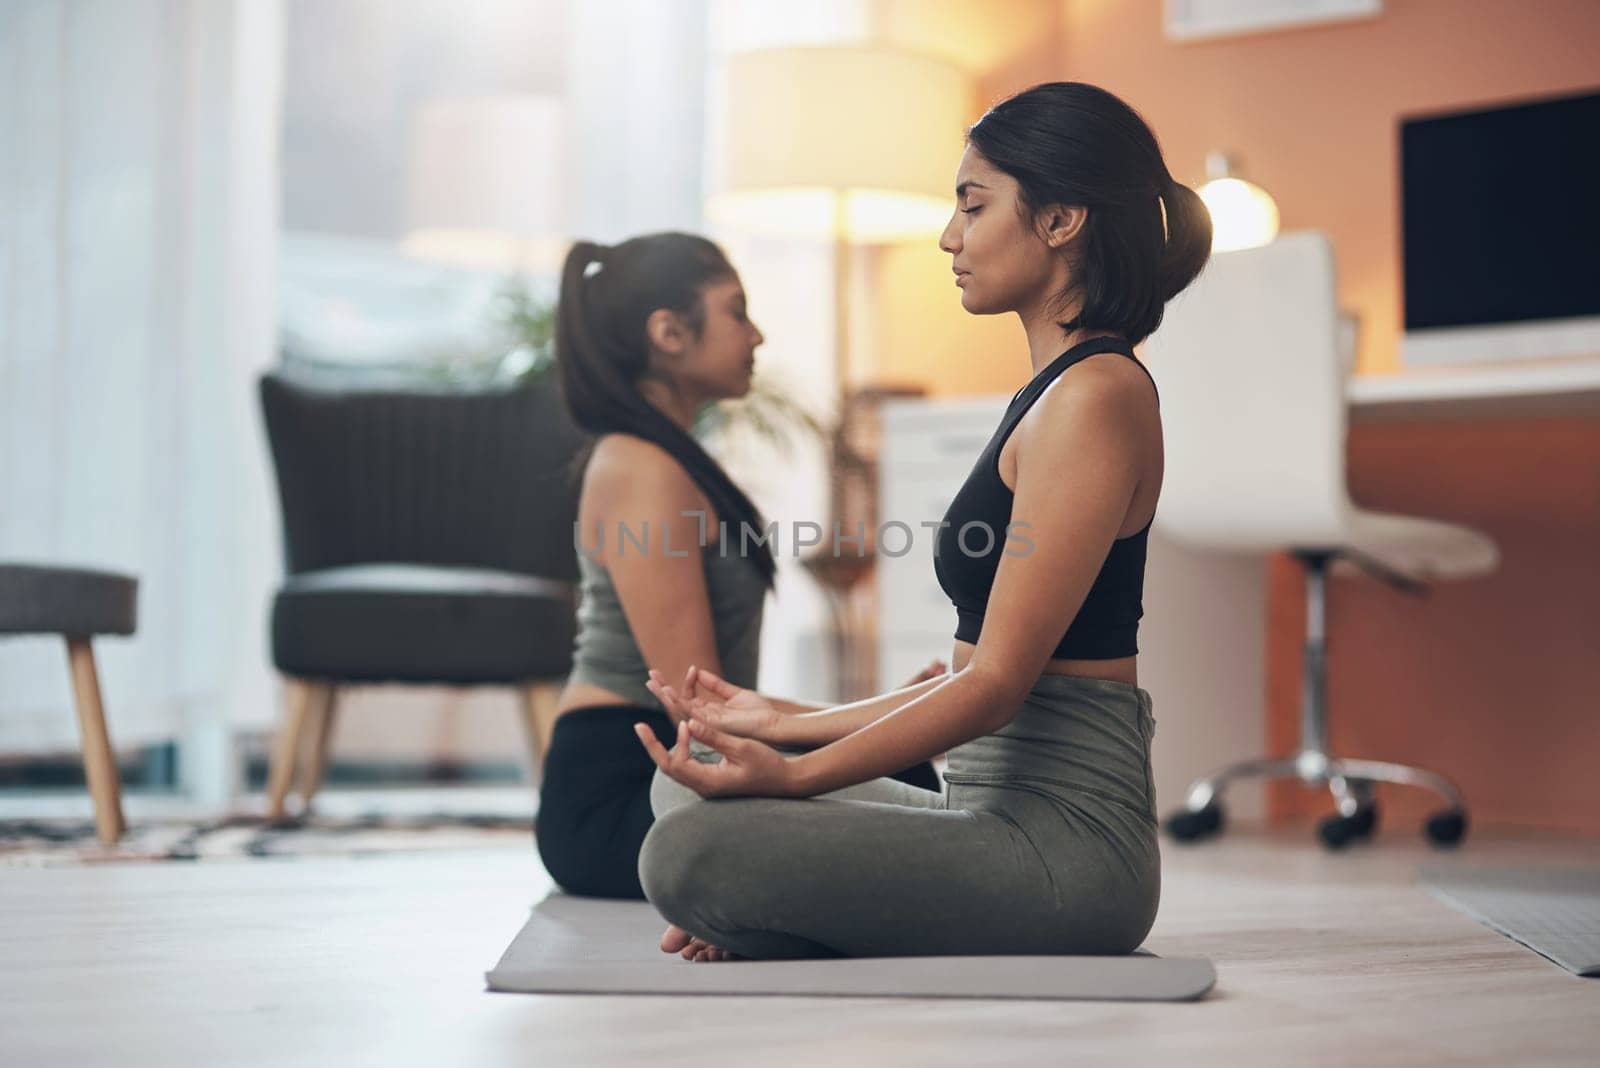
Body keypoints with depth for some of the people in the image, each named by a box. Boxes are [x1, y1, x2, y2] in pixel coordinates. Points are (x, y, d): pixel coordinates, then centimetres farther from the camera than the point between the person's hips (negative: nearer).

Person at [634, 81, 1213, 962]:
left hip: (1062, 838, -10)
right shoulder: (1055, 392, 17)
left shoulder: (1094, 397, -14)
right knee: (688, 789, 17)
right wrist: (786, 726, 20)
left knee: (690, 856, -24)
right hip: (1003, 810, 10)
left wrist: (793, 774, -22)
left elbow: (1000, 682, -19)